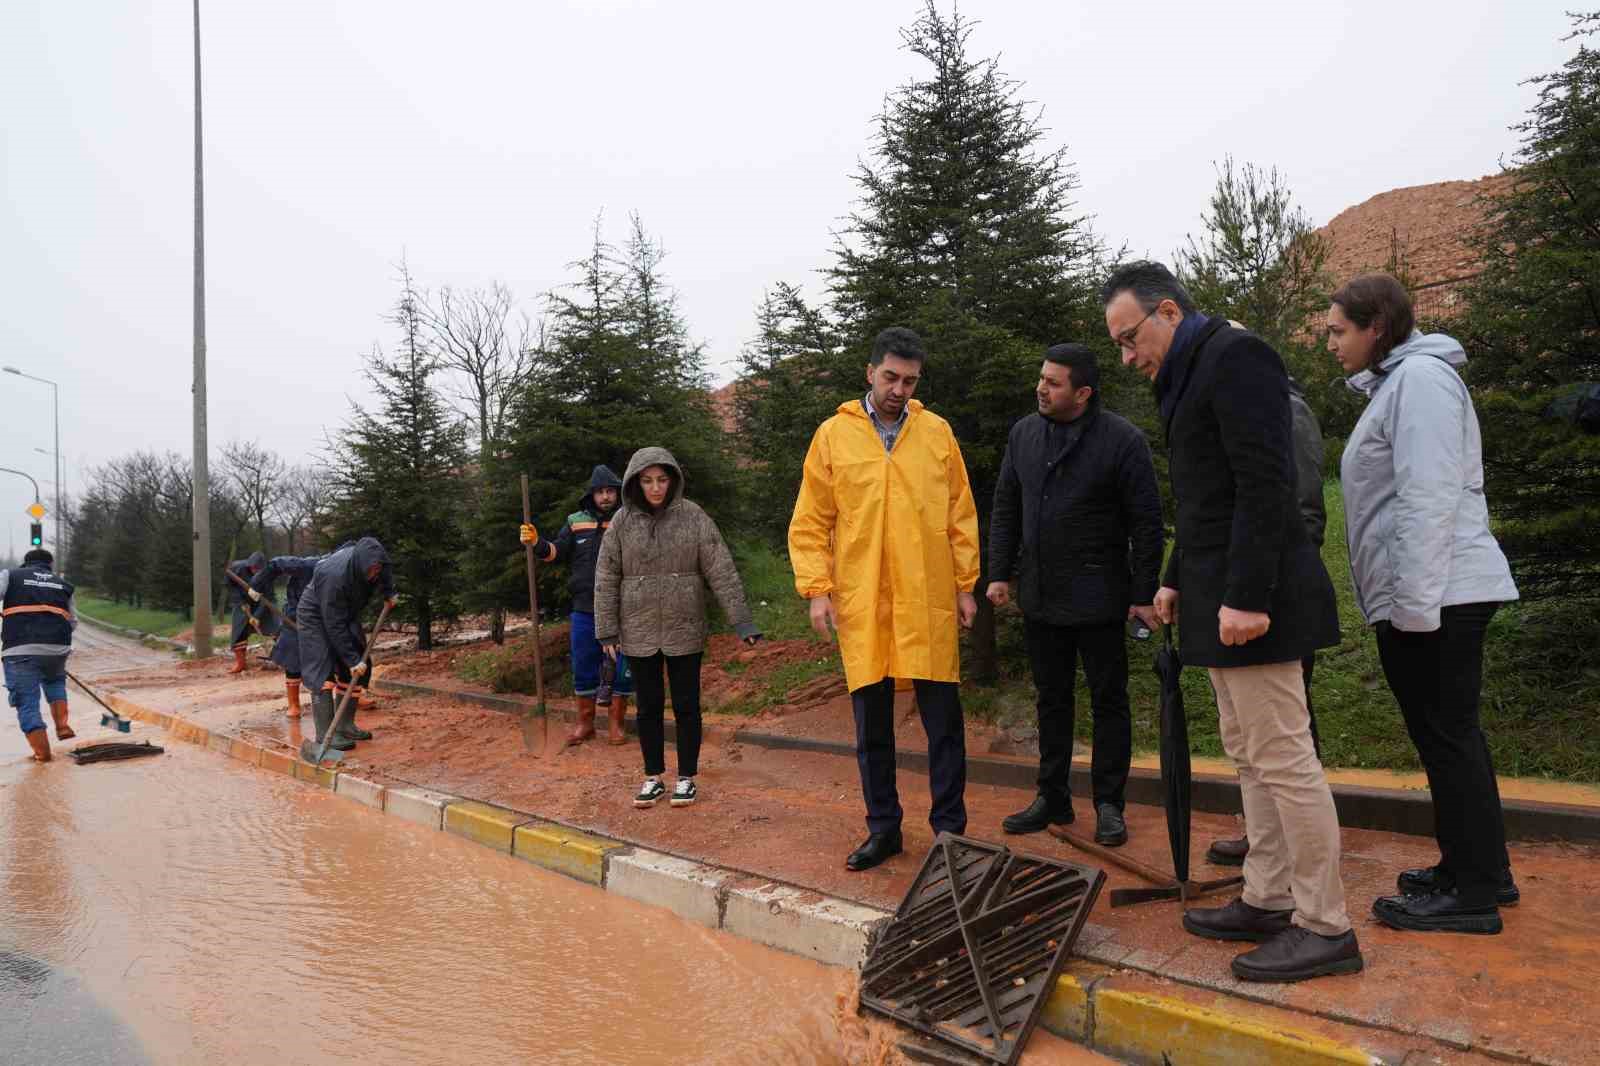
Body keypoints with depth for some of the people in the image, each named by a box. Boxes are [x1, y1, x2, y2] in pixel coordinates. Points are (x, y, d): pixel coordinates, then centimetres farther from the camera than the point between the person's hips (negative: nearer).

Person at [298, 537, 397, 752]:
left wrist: (388, 593, -2)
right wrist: (352, 659, -30)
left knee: (356, 671, 5)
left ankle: (346, 726, 14)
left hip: (346, 614, 8)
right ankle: (325, 735, -13)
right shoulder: (335, 576, -40)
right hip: (316, 617, -8)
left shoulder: (368, 561, -20)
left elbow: (386, 572, 10)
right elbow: (334, 626, -34)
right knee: (323, 673, -15)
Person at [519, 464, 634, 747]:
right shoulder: (577, 522, 8)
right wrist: (536, 543, -9)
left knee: (621, 669, 5)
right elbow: (556, 552, 9)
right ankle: (585, 723, 24)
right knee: (583, 668, 10)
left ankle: (616, 723, 19)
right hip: (584, 610, 2)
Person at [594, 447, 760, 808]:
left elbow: (721, 570, -9)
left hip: (684, 631, -1)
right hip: (639, 633, 1)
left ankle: (686, 778, 21)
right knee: (648, 708, 11)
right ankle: (653, 778, 24)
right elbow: (606, 579, 0)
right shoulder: (622, 521, -2)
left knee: (686, 706, 7)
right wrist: (606, 630, -3)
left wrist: (742, 619, -15)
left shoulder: (693, 517, -5)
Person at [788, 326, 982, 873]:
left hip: (929, 602, 0)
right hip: (861, 604, 0)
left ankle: (949, 827, 18)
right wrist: (817, 589, -5)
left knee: (943, 720, 5)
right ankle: (883, 828, 22)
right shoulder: (833, 435, 4)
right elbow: (810, 523, 4)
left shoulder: (937, 432, 7)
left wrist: (965, 584, 5)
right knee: (871, 722, 9)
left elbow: (961, 515, 10)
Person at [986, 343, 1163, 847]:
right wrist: (1000, 573, 8)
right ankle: (1052, 797, 25)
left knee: (1108, 700, 6)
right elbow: (1005, 508, 12)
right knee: (1051, 698, 14)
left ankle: (1109, 805, 18)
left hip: (1097, 596, -5)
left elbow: (1146, 522, -9)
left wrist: (1144, 594, -10)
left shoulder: (1122, 440, -10)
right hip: (1039, 595, 5)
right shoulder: (1023, 433, 6)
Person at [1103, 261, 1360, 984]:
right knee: (1250, 757, 14)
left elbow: (1263, 485, -19)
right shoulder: (1191, 376, 20)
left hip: (1250, 599, -10)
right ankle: (1268, 902, 23)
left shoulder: (1234, 355, -10)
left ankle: (1325, 927, 5)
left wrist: (1247, 596, -23)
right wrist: (1177, 579, 22)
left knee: (1282, 758, -5)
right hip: (1217, 599, 10)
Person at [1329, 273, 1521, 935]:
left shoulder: (1420, 376, -11)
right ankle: (1482, 869, 27)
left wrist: (1414, 600, -21)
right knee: (1450, 733, 16)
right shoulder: (1396, 383, 20)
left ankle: (1472, 893, 7)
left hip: (1436, 594, -10)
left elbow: (1429, 496, -20)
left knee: (1445, 734, -3)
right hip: (1432, 595, 10)